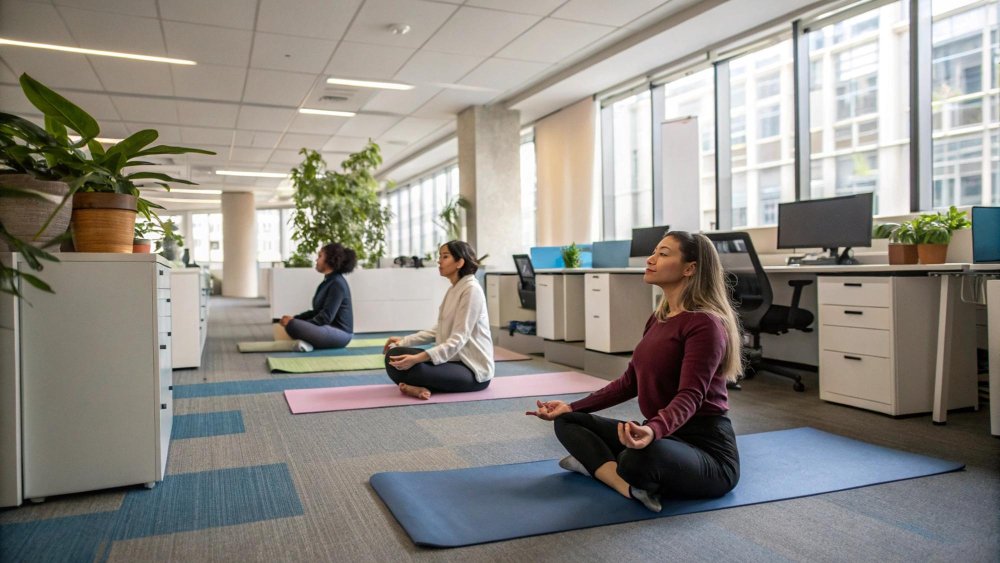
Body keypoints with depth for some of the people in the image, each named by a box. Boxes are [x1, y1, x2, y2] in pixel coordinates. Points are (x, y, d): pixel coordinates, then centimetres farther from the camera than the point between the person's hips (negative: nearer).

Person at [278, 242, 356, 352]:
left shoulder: (337, 284, -15)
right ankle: (308, 342, -4)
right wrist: (295, 318, 7)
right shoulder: (328, 281, 15)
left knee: (292, 326, -30)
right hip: (329, 329, 11)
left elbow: (326, 317, -21)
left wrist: (294, 322, -17)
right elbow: (317, 311, 20)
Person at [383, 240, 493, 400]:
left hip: (472, 368, -9)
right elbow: (440, 330, 19)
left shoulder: (471, 289, -16)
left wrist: (417, 358, -31)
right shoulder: (453, 289, 13)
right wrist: (404, 341, 9)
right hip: (454, 359, 9)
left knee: (413, 368, -31)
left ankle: (421, 386, -6)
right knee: (394, 356, -7)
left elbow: (458, 339, -23)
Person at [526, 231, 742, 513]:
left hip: (705, 447, -9)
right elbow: (631, 380, 15)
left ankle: (597, 465, -10)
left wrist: (653, 430, -49)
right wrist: (572, 406, 10)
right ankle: (633, 487, -16)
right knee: (568, 421, 4)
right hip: (663, 436, 9)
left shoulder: (704, 323, -17)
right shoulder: (658, 318, 10)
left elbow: (689, 396, -28)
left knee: (641, 457, -42)